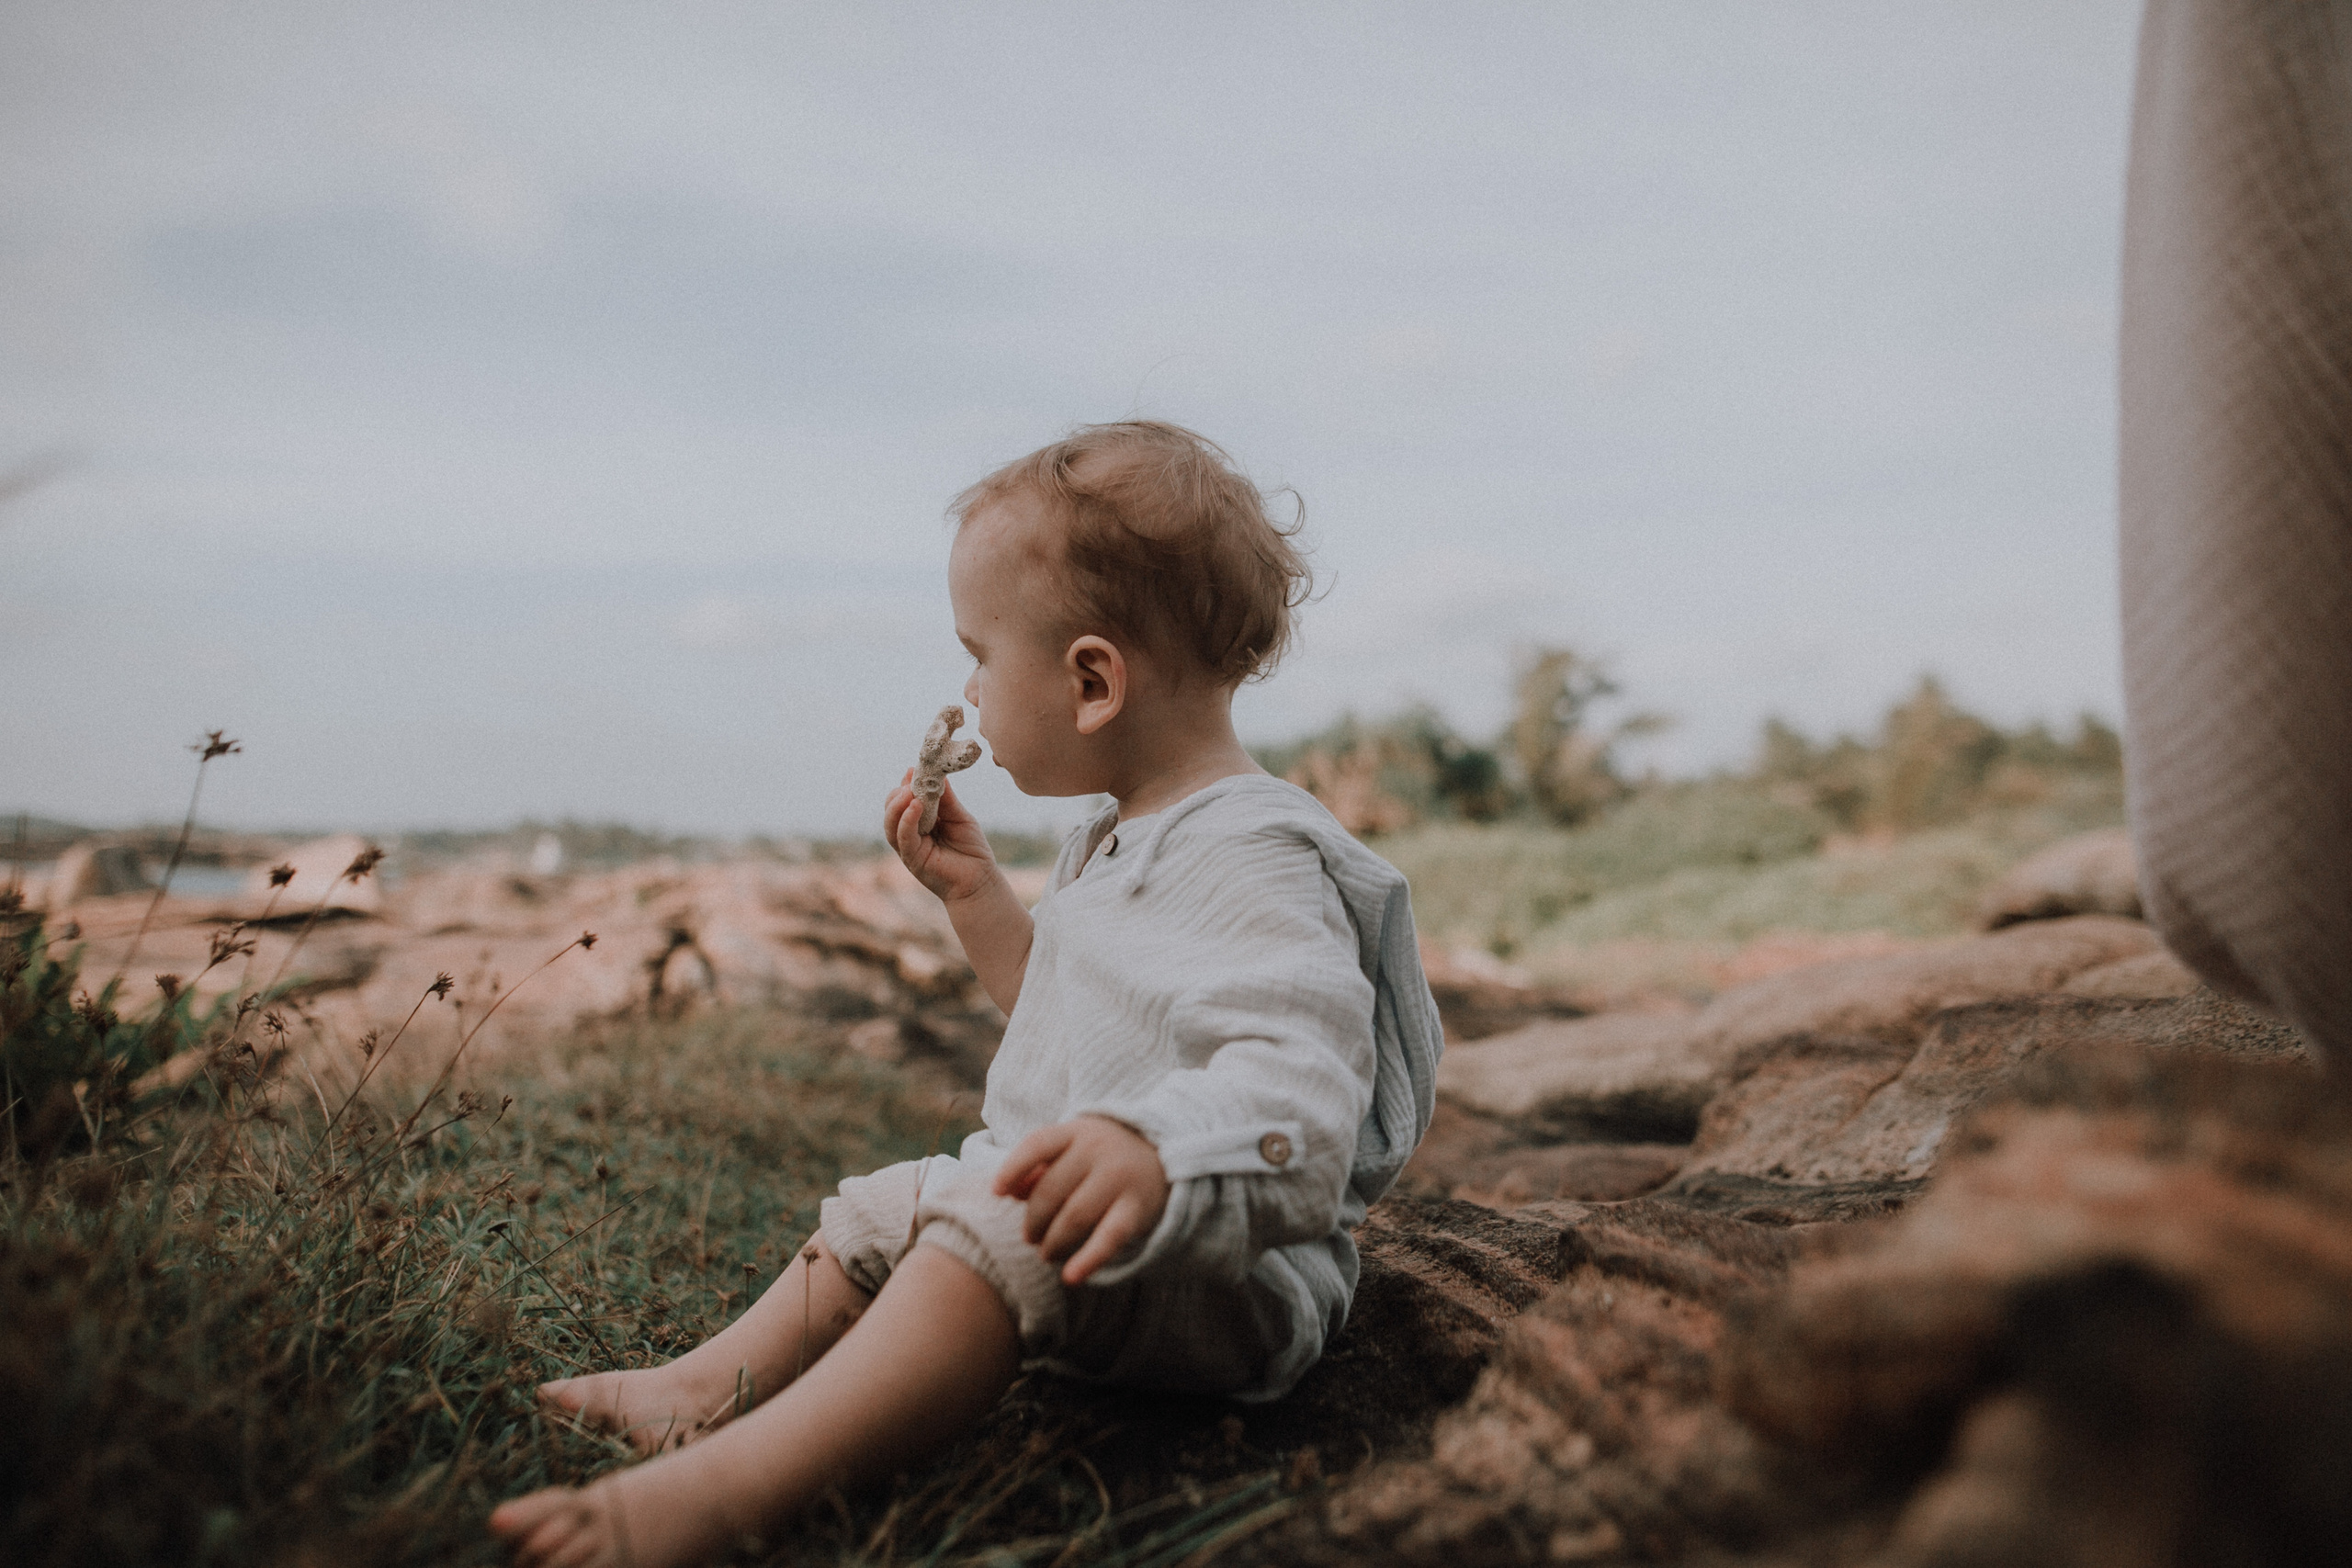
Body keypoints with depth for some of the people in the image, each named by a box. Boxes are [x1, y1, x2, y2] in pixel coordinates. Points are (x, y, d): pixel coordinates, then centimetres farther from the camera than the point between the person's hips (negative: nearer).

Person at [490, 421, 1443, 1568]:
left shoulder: (1256, 865, -22)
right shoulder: (1119, 843, 13)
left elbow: (1295, 1089, -35)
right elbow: (1073, 1024, 26)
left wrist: (1153, 1152, -54)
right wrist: (976, 897, 18)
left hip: (1222, 1267, -11)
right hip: (1076, 1199, 11)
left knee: (998, 1237, -35)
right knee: (884, 1208, 20)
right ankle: (708, 1387, 22)